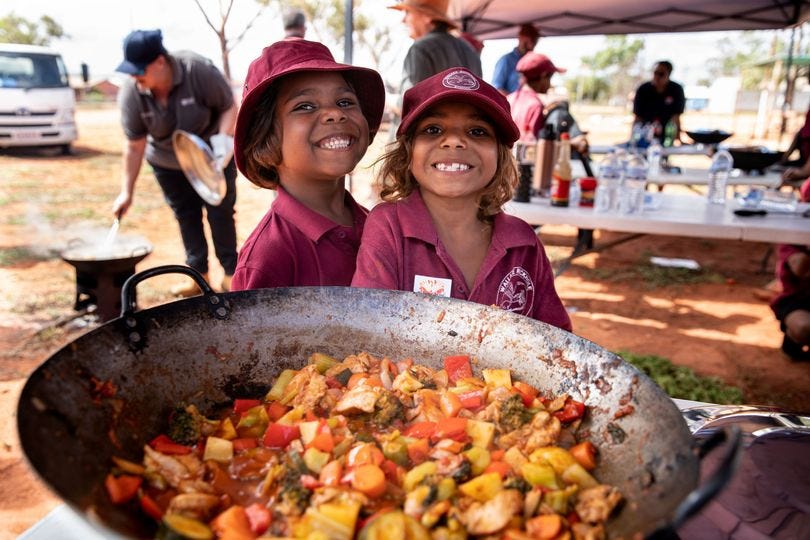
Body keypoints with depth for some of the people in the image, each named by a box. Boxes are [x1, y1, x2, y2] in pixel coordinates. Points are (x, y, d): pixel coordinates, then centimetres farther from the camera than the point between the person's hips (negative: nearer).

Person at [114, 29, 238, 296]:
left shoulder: (199, 71, -29)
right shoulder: (131, 93, -20)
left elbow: (229, 107, -16)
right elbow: (134, 146, -13)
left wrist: (223, 138, -34)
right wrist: (127, 191, -12)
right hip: (168, 164, 3)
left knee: (220, 213, 0)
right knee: (186, 217, 8)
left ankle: (231, 274, 11)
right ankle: (199, 274, 20)